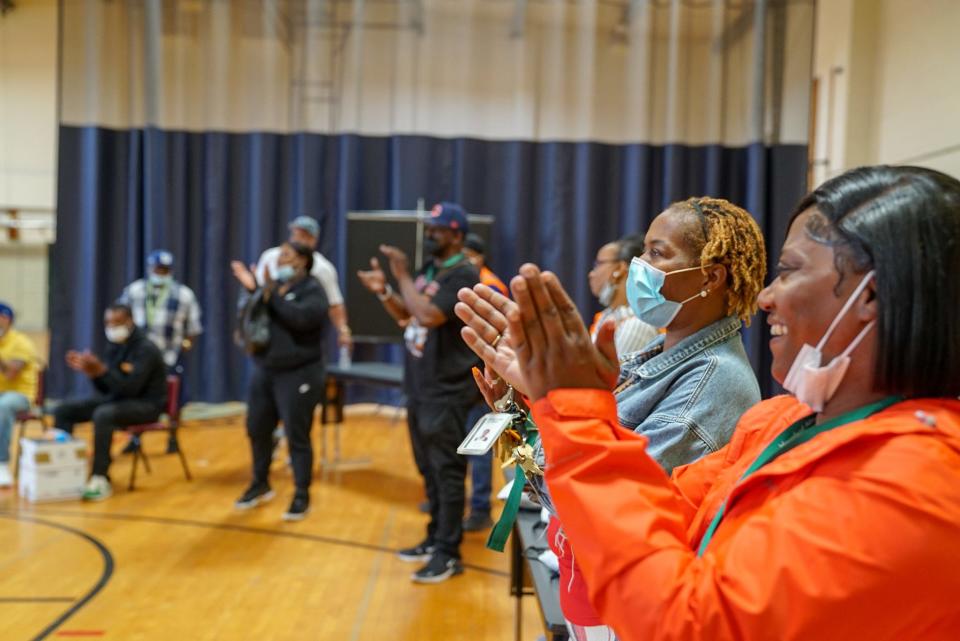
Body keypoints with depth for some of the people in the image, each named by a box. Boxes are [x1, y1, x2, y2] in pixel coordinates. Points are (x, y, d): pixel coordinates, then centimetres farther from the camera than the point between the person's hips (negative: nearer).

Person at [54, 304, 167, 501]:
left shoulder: (146, 349, -18)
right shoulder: (114, 347, 6)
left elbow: (130, 388, -27)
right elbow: (105, 389, 7)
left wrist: (101, 370, -33)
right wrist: (91, 372, -12)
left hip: (146, 404, -9)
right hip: (116, 398, 9)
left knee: (103, 415, -37)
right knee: (63, 410, -1)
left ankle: (101, 479, -33)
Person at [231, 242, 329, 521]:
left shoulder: (313, 290, -6)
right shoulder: (274, 285, 13)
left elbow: (301, 318, -25)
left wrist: (272, 294, -20)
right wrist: (252, 290, -5)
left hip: (298, 375, -7)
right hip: (264, 372, 7)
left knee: (297, 437, -3)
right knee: (257, 430, 13)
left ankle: (302, 496, 9)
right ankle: (260, 485, 32)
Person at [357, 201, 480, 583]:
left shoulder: (464, 276, -16)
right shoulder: (430, 272, 12)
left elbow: (428, 316, -28)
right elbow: (406, 316, 19)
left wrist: (403, 276, -19)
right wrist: (383, 292, 3)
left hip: (447, 392, -9)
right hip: (420, 388, 9)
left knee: (447, 473, -3)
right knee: (429, 471, 17)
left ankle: (449, 554, 5)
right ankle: (435, 540, 29)